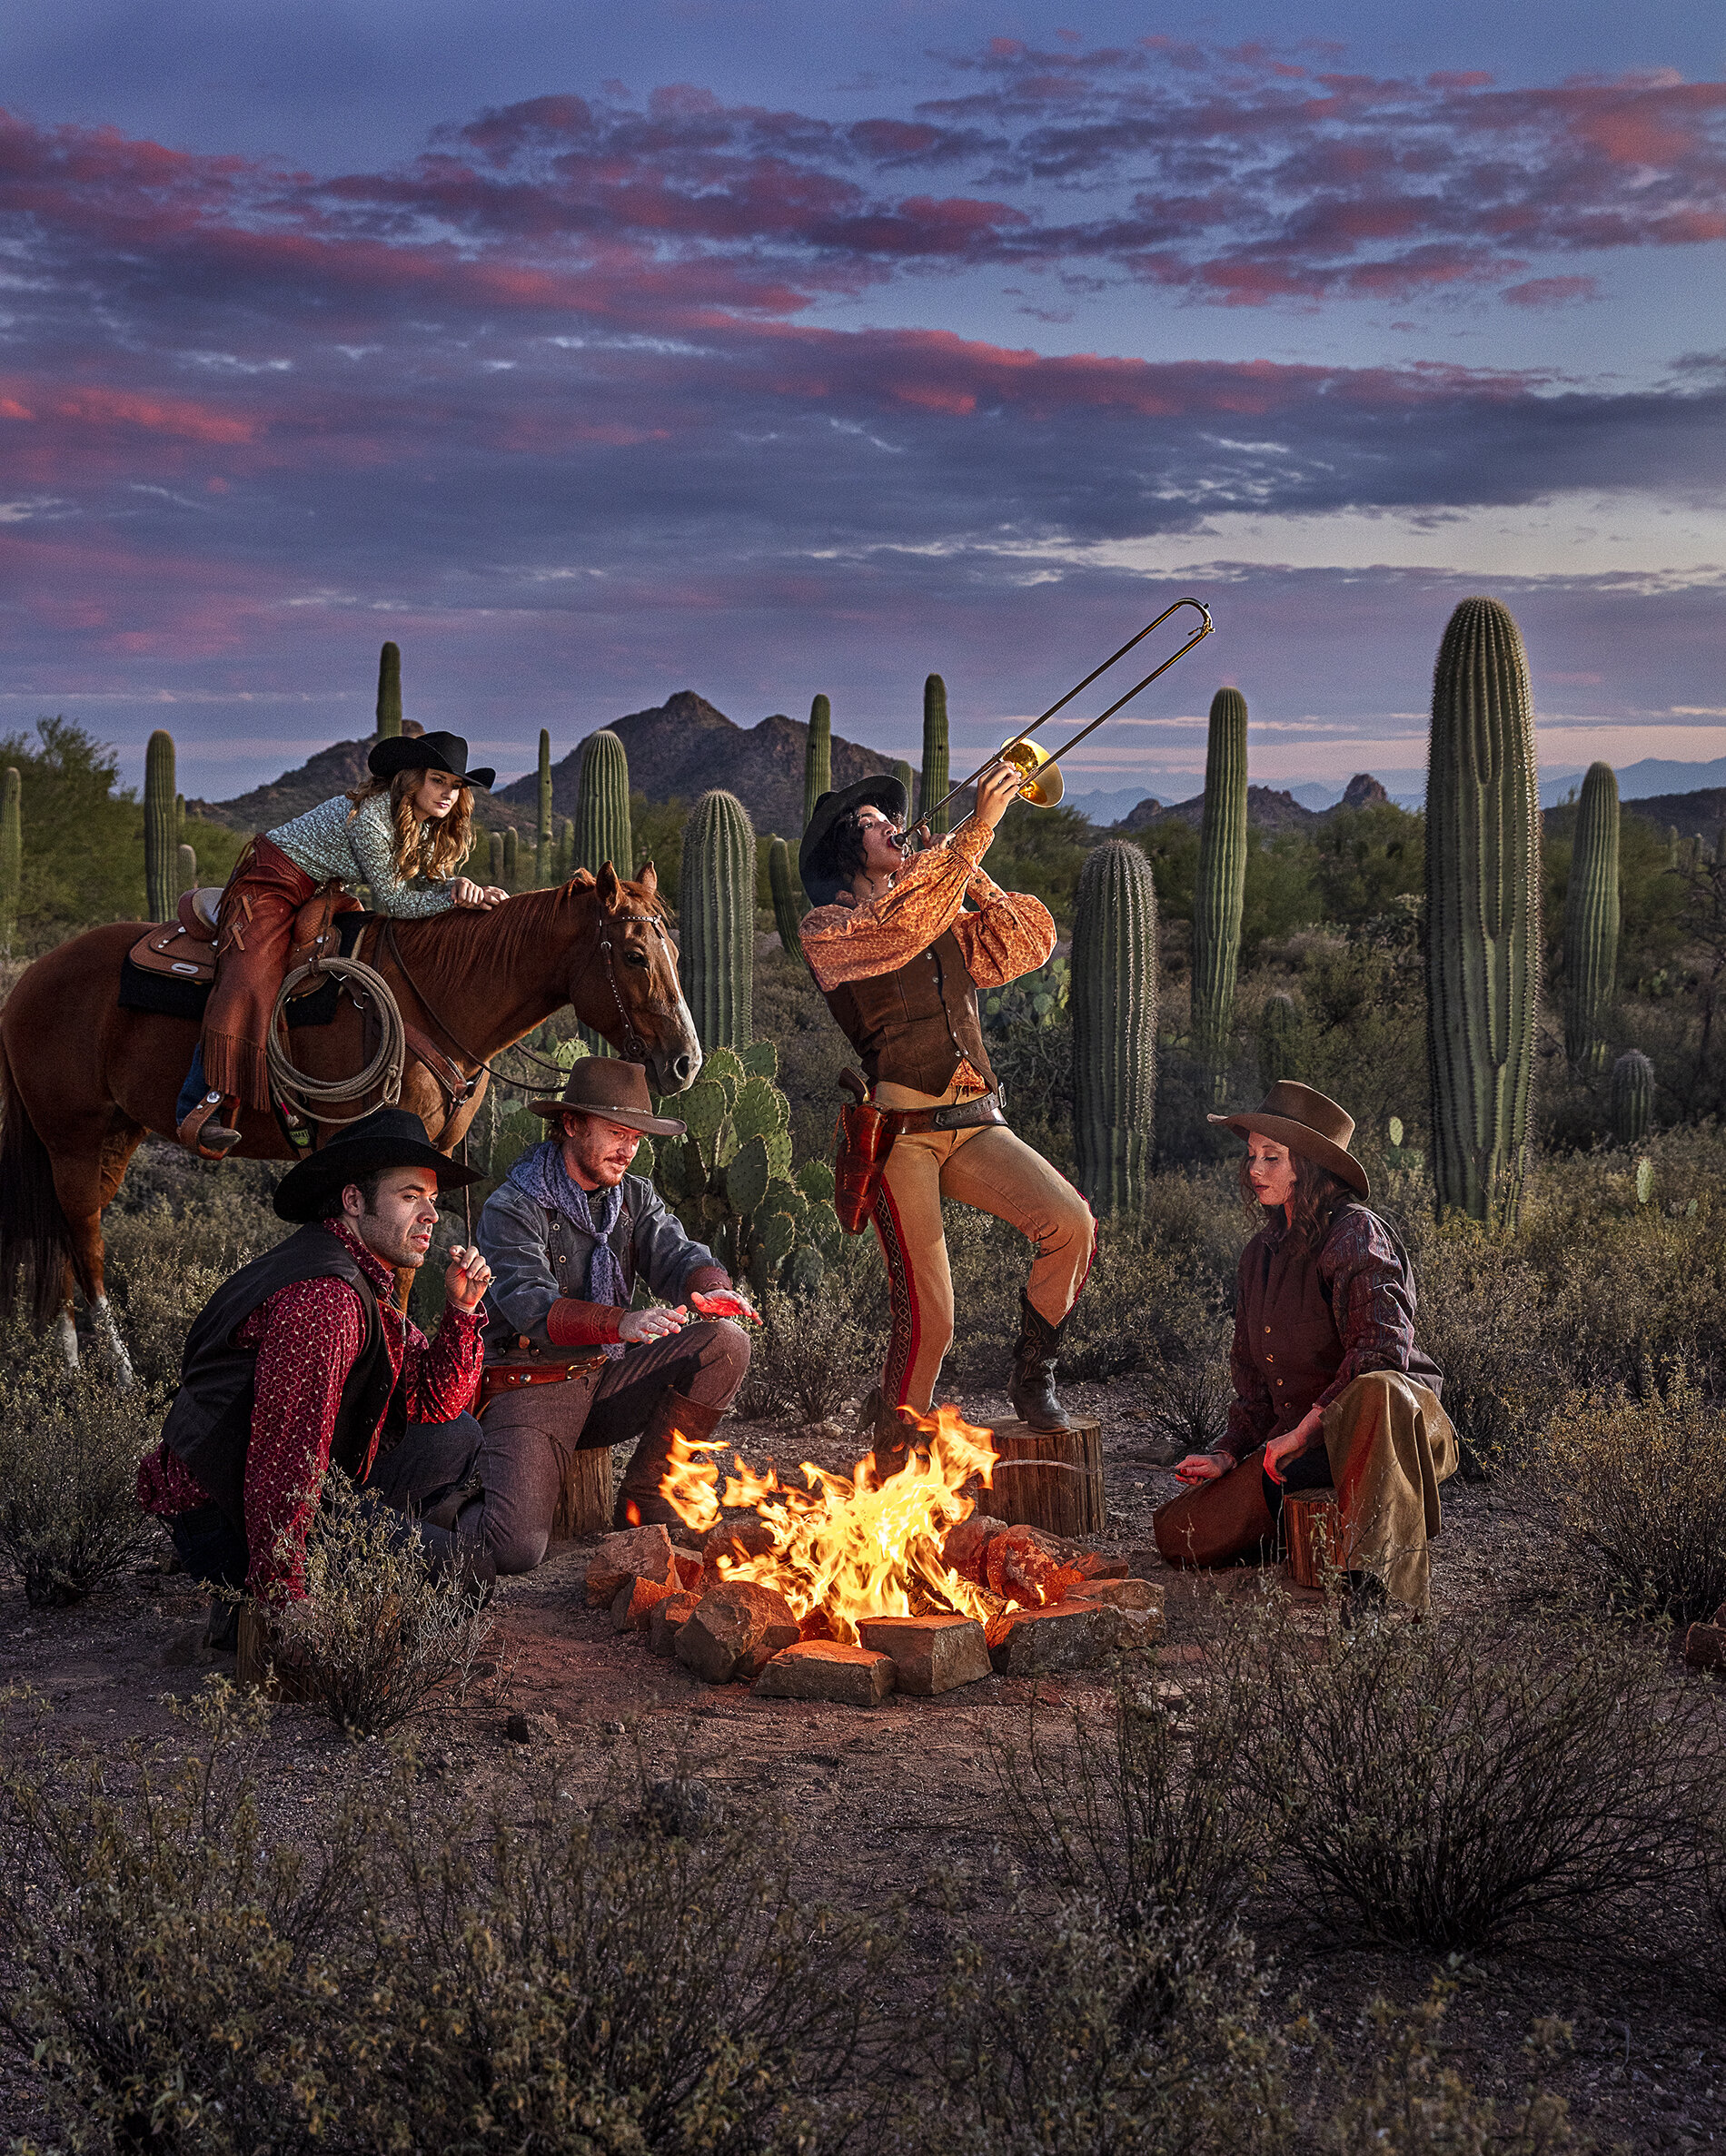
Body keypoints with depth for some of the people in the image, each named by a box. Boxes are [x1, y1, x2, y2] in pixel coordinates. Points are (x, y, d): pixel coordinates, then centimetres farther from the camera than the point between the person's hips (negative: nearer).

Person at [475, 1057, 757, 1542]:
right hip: (535, 1388, -6)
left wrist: (711, 1288, -31)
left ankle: (645, 1502, -9)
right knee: (516, 1543, -28)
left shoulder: (635, 1198, 10)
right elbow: (531, 1306, -25)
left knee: (726, 1342, -15)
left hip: (609, 1381, 6)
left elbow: (677, 1254, -5)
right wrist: (621, 1322, -42)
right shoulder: (512, 1207, -11)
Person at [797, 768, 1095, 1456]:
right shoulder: (826, 930, 4)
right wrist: (974, 831, -21)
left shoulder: (945, 922, 24)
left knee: (1071, 1223, -20)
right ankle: (891, 1470, 10)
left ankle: (1032, 1375, 2)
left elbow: (1029, 947, 13)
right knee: (926, 1316, -11)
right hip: (898, 1133, -5)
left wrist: (972, 876, 3)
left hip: (973, 1125, 5)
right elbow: (896, 926, -16)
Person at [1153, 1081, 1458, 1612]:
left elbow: (1382, 1350, -24)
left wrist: (1305, 1429, -20)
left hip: (1397, 1425, -8)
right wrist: (1231, 1453, 8)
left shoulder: (1355, 1233, -12)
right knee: (1179, 1535, -3)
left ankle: (1381, 1571, -43)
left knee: (1376, 1392, -44)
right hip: (1298, 1446, 8)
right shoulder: (1261, 1254, 13)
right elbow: (1250, 1370, 21)